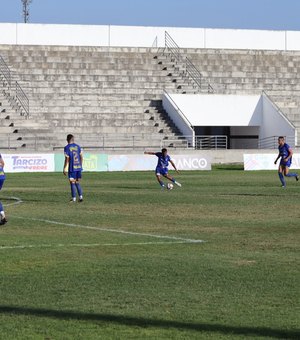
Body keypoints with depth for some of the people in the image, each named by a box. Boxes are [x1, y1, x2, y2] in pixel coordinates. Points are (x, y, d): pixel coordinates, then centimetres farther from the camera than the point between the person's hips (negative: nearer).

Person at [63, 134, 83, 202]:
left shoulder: (67, 148, -6)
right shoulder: (78, 146, 9)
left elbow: (67, 159, -10)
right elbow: (81, 157, 10)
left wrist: (64, 169, -7)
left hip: (72, 168, -5)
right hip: (79, 167, 5)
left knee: (72, 183, 2)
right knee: (77, 182, 14)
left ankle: (74, 198, 3)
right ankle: (80, 196, 2)